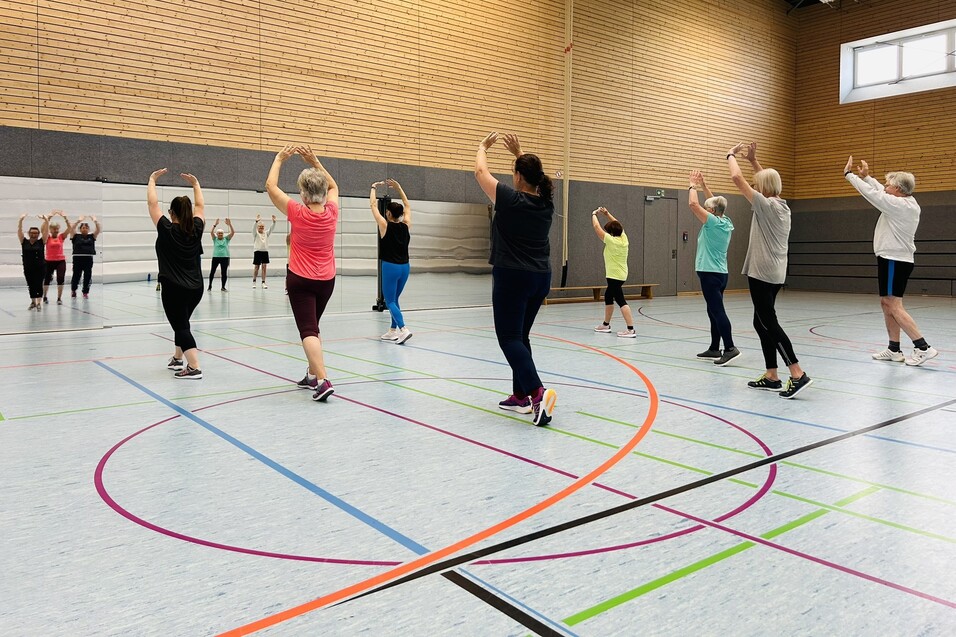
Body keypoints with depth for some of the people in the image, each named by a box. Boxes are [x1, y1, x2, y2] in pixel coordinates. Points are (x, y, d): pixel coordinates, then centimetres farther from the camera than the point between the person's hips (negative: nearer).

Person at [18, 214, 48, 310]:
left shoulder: (41, 242, 0)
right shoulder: (24, 242, 4)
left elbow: (46, 230, -8)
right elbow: (19, 230, -3)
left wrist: (46, 220, -20)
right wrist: (21, 220, -15)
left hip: (39, 268, -3)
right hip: (28, 268, 3)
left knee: (38, 285, -4)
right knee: (31, 286, 12)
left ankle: (39, 303, -2)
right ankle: (33, 302, 25)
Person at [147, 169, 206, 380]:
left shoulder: (166, 230, -8)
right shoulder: (196, 229, 2)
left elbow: (152, 203, -1)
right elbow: (200, 206, 17)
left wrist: (152, 180, 10)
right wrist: (195, 184, 25)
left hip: (174, 288, -5)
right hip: (195, 287, 6)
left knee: (181, 326, -6)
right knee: (181, 322, 23)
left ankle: (194, 368, -17)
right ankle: (177, 359, 38)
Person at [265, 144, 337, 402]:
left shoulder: (297, 213, -14)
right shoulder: (332, 212, -5)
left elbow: (271, 186, -2)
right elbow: (334, 187, 16)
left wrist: (279, 159, 9)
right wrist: (315, 162, 14)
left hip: (301, 280, -5)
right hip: (326, 280, 5)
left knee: (308, 330, -8)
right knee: (313, 326, 20)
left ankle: (322, 381, -23)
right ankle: (312, 375, 29)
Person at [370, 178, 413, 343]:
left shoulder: (385, 225, -9)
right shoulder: (406, 225, 3)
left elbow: (373, 205, 1)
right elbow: (407, 206, 19)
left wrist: (374, 188, 14)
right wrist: (398, 187, 21)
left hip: (390, 267, -6)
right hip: (404, 267, 6)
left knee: (390, 301, -1)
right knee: (394, 300, 18)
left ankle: (403, 329, -18)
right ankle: (393, 331, 21)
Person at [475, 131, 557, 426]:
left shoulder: (510, 200, -12)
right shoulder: (546, 203, 4)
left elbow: (480, 171, 3)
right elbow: (534, 176, 27)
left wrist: (483, 147, 20)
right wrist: (519, 152, 31)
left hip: (512, 277, -7)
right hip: (540, 278, 7)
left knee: (509, 338, -4)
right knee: (520, 336, 17)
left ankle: (537, 392, -22)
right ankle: (520, 396, 20)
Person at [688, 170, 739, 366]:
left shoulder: (713, 222, -12)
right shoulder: (726, 223, 9)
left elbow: (693, 204, -15)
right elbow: (715, 203, 24)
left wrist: (693, 185, 1)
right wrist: (703, 185, 23)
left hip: (710, 273, -9)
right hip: (720, 273, 9)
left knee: (717, 311, -12)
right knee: (714, 311, 13)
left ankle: (730, 348, -18)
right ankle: (715, 348, 18)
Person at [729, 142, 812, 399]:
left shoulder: (765, 204, -11)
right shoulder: (782, 205, 12)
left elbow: (737, 178, -12)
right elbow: (768, 180, 31)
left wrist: (731, 155, 3)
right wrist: (753, 160, 28)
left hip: (762, 273, -9)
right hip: (775, 274, 9)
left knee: (769, 323, -8)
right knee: (762, 322, 13)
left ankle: (798, 375, -13)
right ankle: (771, 377, 15)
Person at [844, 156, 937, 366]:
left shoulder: (899, 205, -16)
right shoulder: (907, 203, 10)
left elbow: (872, 193, -14)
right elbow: (880, 192, 23)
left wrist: (849, 174, -5)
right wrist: (866, 176, 25)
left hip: (894, 261, -10)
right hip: (897, 260, 10)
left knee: (894, 306, -11)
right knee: (886, 304, 13)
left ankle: (923, 347, -11)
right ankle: (894, 349, 16)